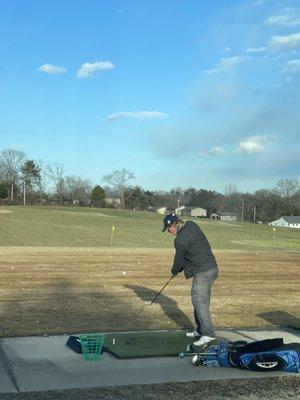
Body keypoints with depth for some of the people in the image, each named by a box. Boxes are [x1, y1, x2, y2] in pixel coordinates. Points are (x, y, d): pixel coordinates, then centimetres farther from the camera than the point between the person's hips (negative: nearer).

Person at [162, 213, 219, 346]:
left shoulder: (180, 240, -19)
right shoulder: (192, 225, 7)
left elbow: (179, 260, -2)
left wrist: (175, 271, 18)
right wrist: (181, 268, 16)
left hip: (203, 273, -10)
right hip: (212, 268, 10)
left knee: (199, 302, -8)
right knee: (200, 301, 16)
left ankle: (208, 334, -9)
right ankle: (200, 330, 24)